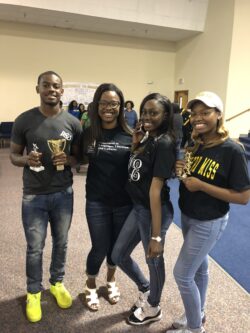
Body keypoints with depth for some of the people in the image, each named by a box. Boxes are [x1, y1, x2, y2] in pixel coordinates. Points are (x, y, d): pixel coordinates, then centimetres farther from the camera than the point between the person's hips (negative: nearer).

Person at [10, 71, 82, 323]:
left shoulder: (73, 123, -3)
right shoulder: (24, 120, -7)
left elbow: (80, 157, 5)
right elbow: (13, 155, 1)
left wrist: (67, 159, -18)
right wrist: (26, 159, -22)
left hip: (63, 194, 2)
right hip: (33, 196, -1)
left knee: (60, 243, 17)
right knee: (34, 248, 10)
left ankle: (57, 283, 41)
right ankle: (34, 292, 33)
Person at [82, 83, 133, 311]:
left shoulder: (130, 135, -6)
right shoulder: (89, 133, -4)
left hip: (124, 201, 1)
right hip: (97, 201, 0)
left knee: (117, 246, 18)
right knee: (100, 248, 8)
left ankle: (111, 281, 47)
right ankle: (91, 286, 38)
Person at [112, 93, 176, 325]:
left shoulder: (164, 143, -20)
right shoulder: (147, 139, 7)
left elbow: (156, 189, -24)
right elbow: (132, 168, 13)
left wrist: (156, 236, -21)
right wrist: (135, 143, -1)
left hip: (155, 211, -9)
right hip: (138, 208, 9)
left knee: (153, 260, 15)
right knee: (118, 255, 19)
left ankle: (153, 308, 43)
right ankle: (145, 289, 47)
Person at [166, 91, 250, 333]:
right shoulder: (195, 145, -1)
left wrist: (202, 186, -25)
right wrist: (180, 171, -12)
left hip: (209, 222, -7)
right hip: (187, 216, 7)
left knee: (182, 274, 1)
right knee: (199, 267, 23)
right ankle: (197, 314, 45)